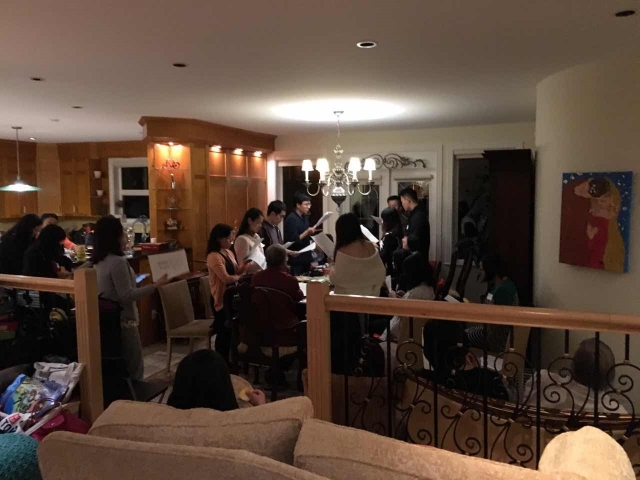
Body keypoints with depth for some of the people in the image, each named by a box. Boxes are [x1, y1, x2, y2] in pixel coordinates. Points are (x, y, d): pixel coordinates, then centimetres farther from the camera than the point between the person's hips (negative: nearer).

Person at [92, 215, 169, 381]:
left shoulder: (99, 261, 8)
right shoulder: (118, 261, -20)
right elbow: (126, 296, -22)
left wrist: (132, 282, 25)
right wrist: (155, 285, -22)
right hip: (122, 321, -9)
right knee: (134, 369, 1)